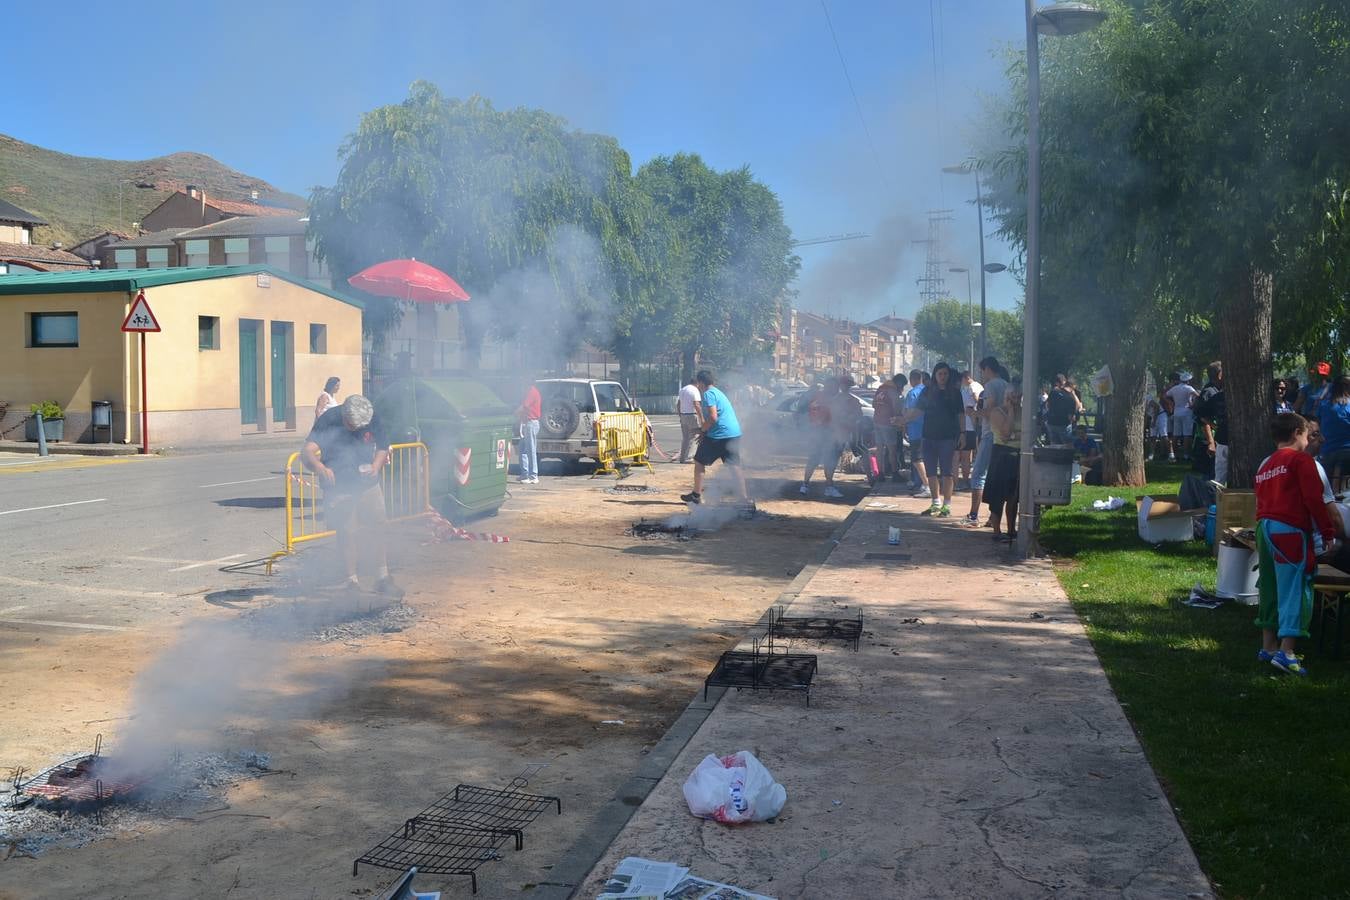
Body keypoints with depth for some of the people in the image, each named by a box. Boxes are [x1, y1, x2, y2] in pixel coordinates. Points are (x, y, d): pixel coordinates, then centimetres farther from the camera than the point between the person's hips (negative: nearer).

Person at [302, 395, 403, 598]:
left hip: (368, 485, 4)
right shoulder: (329, 420, -19)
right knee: (346, 533, -2)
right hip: (339, 488, -3)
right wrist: (320, 467, -51)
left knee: (377, 529, 6)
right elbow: (307, 451, -30)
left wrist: (376, 467, -13)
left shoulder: (373, 419, -8)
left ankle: (383, 578, 18)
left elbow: (382, 447, 7)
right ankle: (352, 581, 10)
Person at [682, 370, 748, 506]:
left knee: (699, 462, 7)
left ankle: (697, 495, 12)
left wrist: (702, 430, -5)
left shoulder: (708, 394, -9)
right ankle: (745, 498, 1)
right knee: (734, 466, 7)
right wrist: (705, 431, 22)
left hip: (719, 435, -8)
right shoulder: (718, 392, 22)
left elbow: (713, 418, -19)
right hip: (734, 434, 8)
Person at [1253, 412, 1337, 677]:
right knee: (1295, 589, -6)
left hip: (1264, 528, 8)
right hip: (1291, 530, -8)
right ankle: (1286, 652, -12)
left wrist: (1263, 532, 20)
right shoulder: (1301, 459, -4)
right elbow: (1314, 499, -11)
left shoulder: (1265, 464, 18)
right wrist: (1327, 533, -6)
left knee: (1269, 588, 14)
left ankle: (1268, 646, 20)